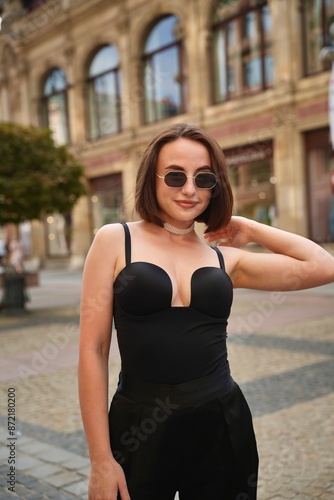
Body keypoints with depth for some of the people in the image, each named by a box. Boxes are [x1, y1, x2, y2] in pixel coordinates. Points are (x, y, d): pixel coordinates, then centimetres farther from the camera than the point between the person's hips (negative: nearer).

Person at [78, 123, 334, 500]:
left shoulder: (225, 258, 6)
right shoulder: (115, 240, -1)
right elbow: (93, 350, -5)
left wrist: (249, 230, 7)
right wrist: (101, 460, -7)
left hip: (223, 427, 3)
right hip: (138, 429, -2)